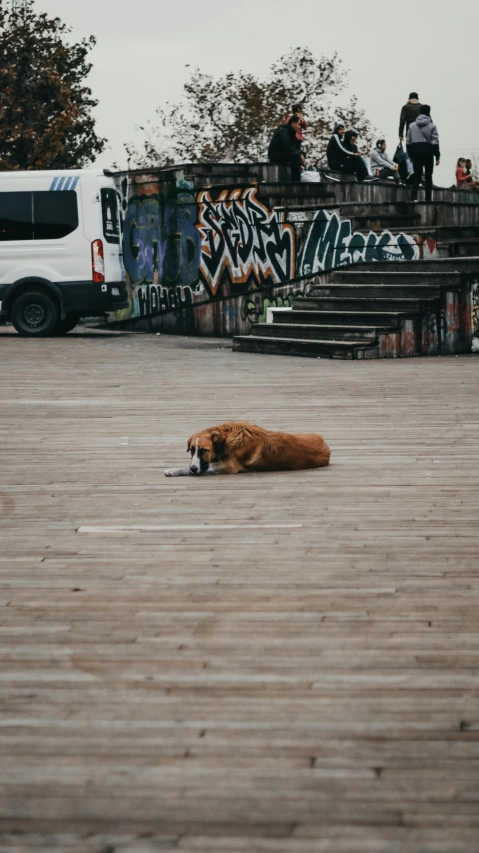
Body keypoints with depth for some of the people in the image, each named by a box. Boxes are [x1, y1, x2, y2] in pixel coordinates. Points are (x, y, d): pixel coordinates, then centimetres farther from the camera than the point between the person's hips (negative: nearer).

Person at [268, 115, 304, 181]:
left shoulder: (292, 132, 11)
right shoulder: (283, 131, -16)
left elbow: (296, 148, 6)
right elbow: (286, 147, -29)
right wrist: (299, 154, -23)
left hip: (282, 154, 10)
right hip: (275, 155, -10)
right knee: (296, 155, -28)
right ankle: (296, 181, -26)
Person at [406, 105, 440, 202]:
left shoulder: (412, 125, 8)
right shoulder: (432, 126, -3)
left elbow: (408, 142, 7)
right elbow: (435, 142, -6)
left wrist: (411, 155, 13)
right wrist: (437, 156, -2)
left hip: (416, 152, 2)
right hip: (428, 152, -2)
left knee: (417, 176, 2)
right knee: (428, 176, 7)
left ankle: (414, 197, -16)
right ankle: (428, 198, 5)